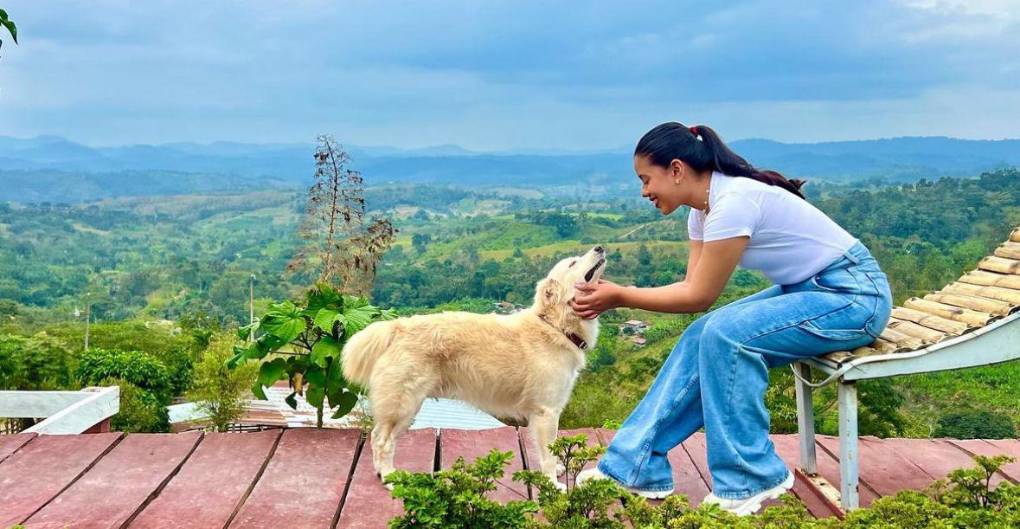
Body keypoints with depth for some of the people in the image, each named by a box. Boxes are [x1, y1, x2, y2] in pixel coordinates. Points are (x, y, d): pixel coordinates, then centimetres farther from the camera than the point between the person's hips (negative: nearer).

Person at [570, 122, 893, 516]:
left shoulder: (732, 202, -25)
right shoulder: (704, 209, 3)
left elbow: (700, 297, -20)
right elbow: (692, 288, 1)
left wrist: (620, 296, -14)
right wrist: (611, 297, -8)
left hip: (856, 295, -9)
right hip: (808, 288, 9)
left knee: (725, 334, -25)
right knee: (704, 336, -4)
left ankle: (753, 481, -11)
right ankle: (634, 466, 0)